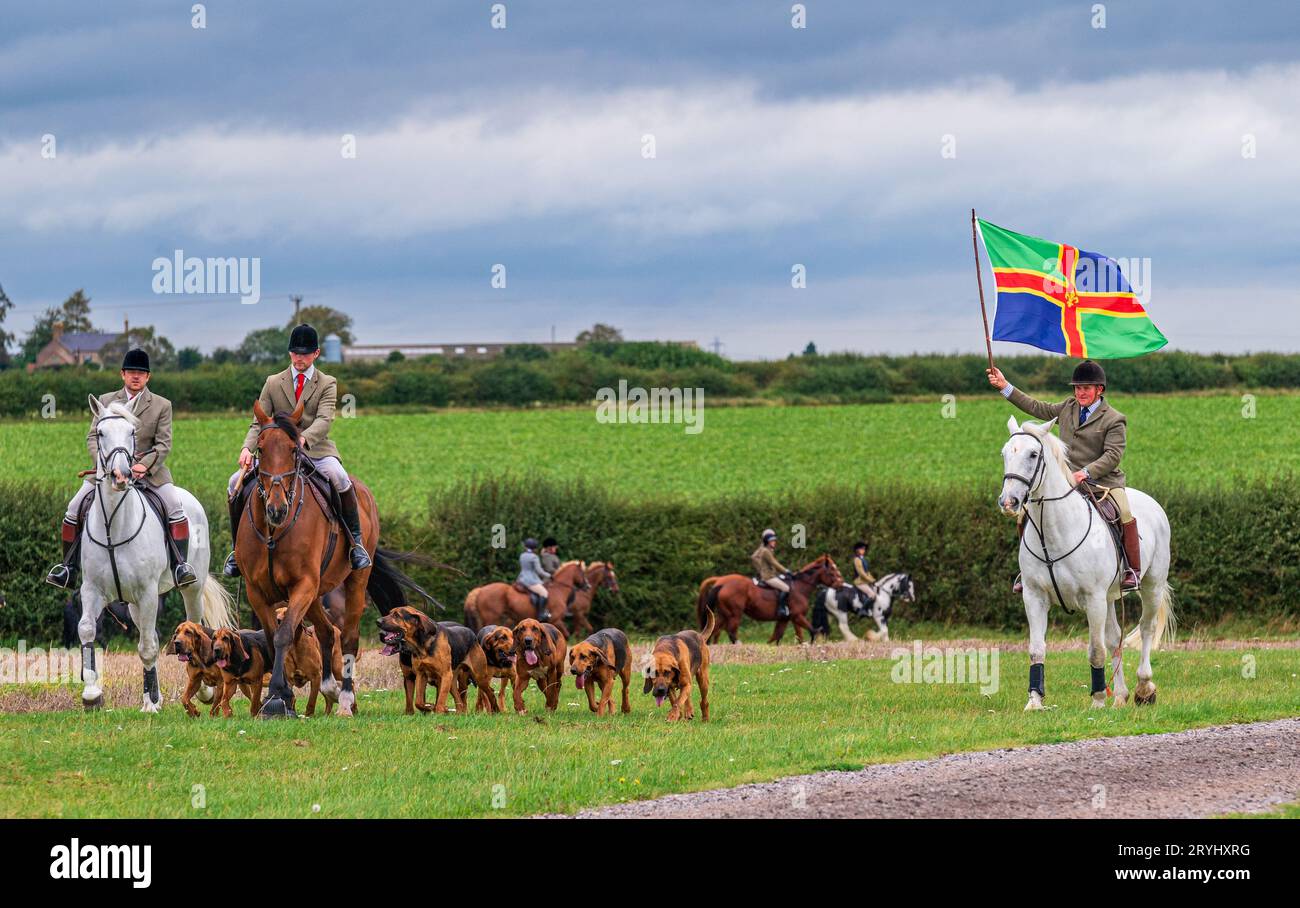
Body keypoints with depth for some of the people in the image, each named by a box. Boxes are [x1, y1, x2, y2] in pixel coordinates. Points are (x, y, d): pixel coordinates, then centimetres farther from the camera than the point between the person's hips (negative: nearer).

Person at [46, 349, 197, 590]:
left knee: (175, 507, -23)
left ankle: (180, 565, -18)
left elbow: (164, 444, -2)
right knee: (74, 509, -10)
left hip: (149, 469, -2)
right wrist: (102, 461, -14)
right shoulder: (106, 401, 10)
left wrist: (144, 465, -19)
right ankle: (68, 567, 0)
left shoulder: (162, 405, 5)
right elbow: (93, 437, 6)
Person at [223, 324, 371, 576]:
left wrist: (303, 439, -36)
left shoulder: (327, 384, 3)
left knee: (339, 477, -36)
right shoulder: (273, 383, 10)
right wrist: (247, 448, -16)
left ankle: (355, 541, -23)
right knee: (236, 483, -16)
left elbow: (324, 420, -14)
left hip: (315, 451, -3)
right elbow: (259, 423, 6)